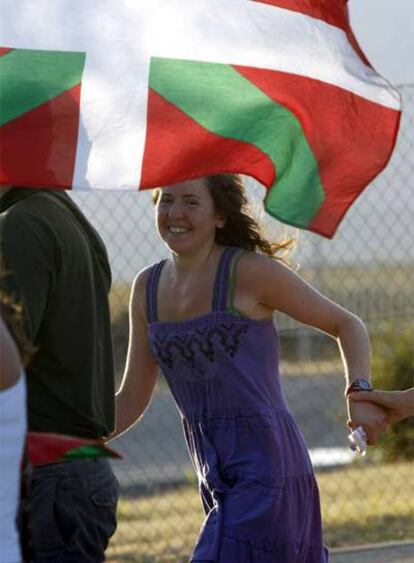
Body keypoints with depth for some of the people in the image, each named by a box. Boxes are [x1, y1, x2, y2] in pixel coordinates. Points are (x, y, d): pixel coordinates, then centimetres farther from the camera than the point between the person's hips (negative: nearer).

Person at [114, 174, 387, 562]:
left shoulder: (249, 271, -10)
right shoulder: (147, 288, 8)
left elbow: (346, 325, 0)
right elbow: (131, 400, 13)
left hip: (266, 468, -7)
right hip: (218, 480, 7)